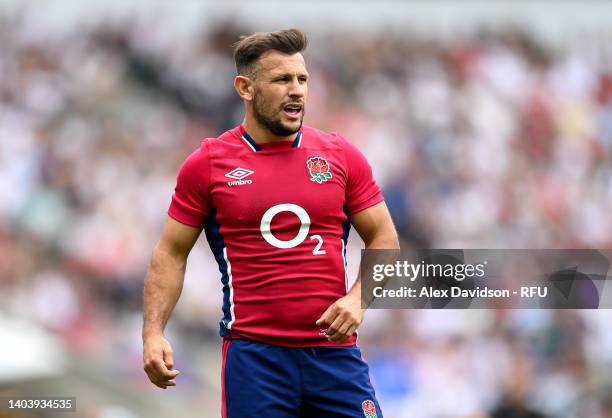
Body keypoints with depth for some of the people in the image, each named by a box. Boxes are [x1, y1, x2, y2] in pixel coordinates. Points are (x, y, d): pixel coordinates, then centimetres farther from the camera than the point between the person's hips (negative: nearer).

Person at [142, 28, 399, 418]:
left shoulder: (341, 156, 6)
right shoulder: (207, 164, 2)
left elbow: (384, 239, 10)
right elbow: (171, 254, 6)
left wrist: (356, 299, -8)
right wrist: (154, 333, -5)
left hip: (335, 350, 2)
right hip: (254, 355, -2)